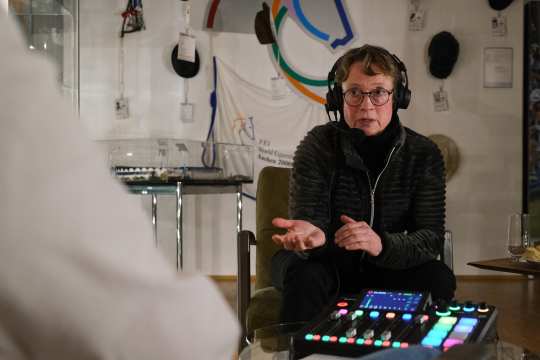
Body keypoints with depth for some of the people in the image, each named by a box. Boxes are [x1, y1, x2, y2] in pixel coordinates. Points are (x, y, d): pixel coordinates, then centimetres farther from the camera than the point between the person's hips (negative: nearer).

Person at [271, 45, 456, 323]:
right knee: (306, 277, -34)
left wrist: (381, 244, -37)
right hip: (325, 262, -1)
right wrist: (309, 235, -46)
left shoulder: (424, 154, -9)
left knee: (438, 278, -25)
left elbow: (431, 236, -16)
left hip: (387, 266, 2)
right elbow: (308, 221, -20)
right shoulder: (318, 146, -14)